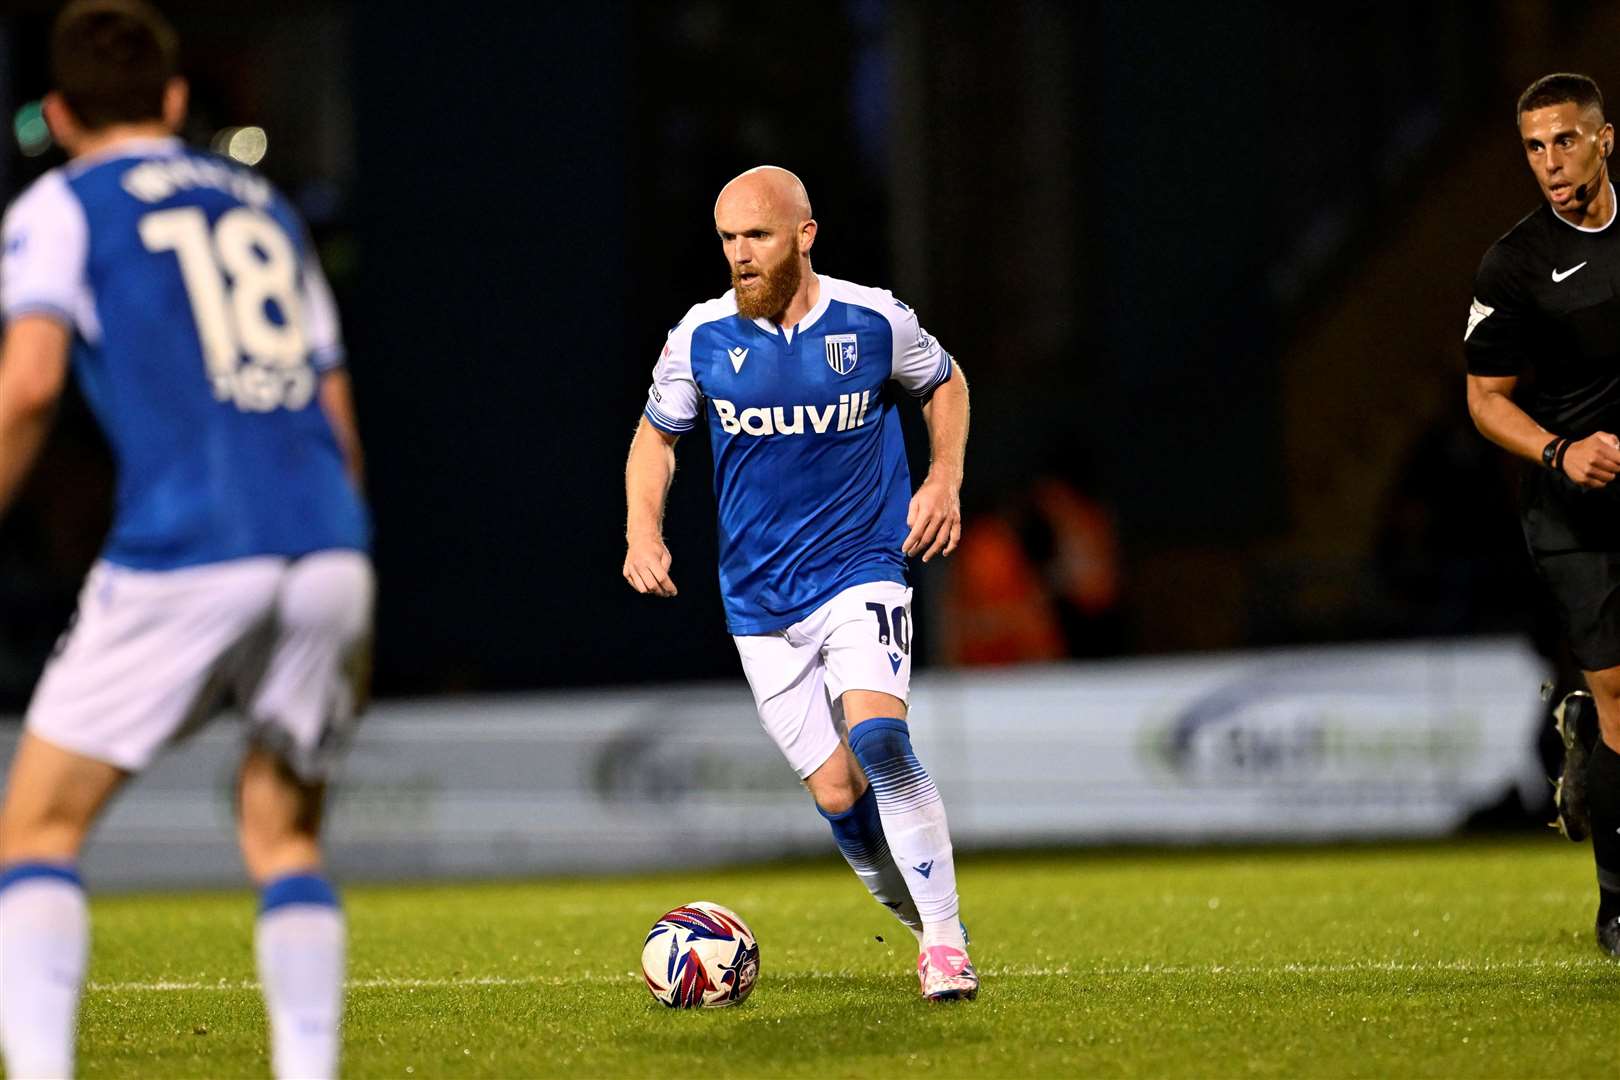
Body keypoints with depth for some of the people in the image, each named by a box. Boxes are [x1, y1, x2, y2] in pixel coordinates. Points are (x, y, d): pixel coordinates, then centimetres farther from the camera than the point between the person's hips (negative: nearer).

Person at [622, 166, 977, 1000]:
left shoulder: (874, 321, -6)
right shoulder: (702, 337, -4)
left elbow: (944, 383, 14)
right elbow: (656, 433, 12)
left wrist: (945, 480, -1)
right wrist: (643, 529, -4)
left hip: (861, 571, -2)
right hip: (758, 601, 3)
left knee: (878, 737, -26)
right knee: (838, 796, 0)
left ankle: (947, 943, -20)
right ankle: (927, 930, 24)